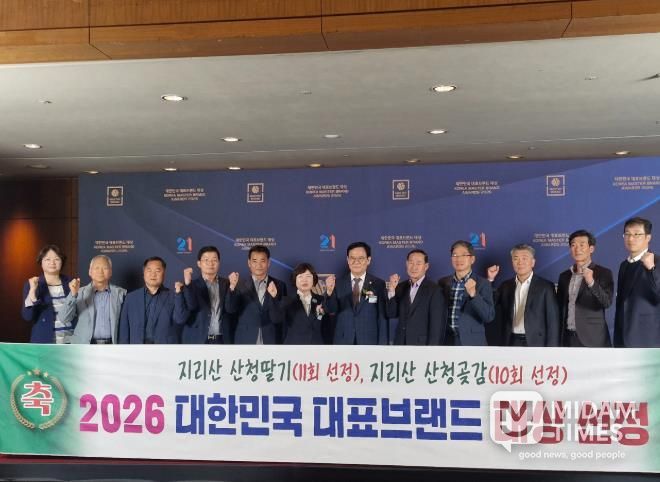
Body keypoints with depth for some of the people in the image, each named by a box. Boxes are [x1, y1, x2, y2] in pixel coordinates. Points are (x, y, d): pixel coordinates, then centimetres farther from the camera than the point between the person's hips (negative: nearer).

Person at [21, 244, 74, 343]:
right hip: (44, 342, -2)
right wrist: (32, 290, -17)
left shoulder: (69, 283, 7)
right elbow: (27, 316, -11)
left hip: (70, 341, 2)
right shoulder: (31, 284, 0)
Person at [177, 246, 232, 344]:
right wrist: (187, 283, -25)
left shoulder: (227, 284, 8)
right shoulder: (192, 285, 3)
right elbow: (191, 306, -12)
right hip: (197, 340, -1)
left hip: (221, 341, 2)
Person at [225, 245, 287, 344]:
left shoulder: (279, 285, 6)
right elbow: (230, 309, -9)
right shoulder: (240, 285, 3)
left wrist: (283, 342, 2)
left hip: (271, 343, 1)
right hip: (245, 342, -1)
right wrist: (232, 287, -25)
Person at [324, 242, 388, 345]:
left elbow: (382, 317, 1)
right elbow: (332, 310, -8)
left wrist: (382, 344, -2)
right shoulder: (338, 283, 2)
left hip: (369, 341, -1)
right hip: (342, 341, 1)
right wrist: (329, 291, -27)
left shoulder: (378, 284, -1)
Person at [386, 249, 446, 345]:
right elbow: (392, 314, 3)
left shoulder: (435, 290, -7)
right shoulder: (401, 287, 9)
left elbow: (437, 325, -8)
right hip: (400, 344, 5)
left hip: (422, 345, -4)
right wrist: (391, 290, -9)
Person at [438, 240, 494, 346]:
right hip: (447, 341, 3)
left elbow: (489, 317, -11)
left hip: (472, 342, -3)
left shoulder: (482, 284, -2)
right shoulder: (443, 283, 8)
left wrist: (474, 294, -23)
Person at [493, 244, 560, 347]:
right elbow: (499, 317, 9)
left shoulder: (545, 286, -1)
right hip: (512, 343, 3)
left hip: (536, 343, -3)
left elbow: (553, 321, -4)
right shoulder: (505, 286, 9)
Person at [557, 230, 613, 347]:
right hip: (568, 339, 4)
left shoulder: (603, 273, -2)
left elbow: (607, 302, -15)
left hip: (593, 339, -4)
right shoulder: (564, 276, 13)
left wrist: (591, 282, -30)